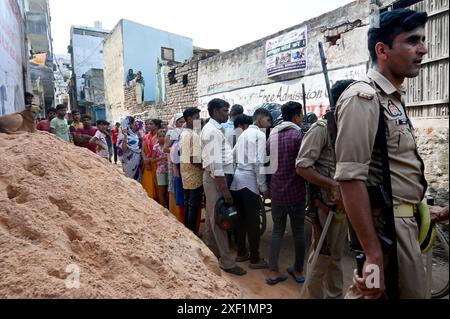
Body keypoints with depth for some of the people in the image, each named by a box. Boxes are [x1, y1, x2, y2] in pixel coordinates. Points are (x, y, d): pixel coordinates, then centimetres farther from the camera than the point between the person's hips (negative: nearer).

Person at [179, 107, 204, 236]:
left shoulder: (183, 134, 10)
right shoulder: (194, 135, -20)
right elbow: (194, 159, -25)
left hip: (185, 173, 9)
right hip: (194, 175, -9)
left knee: (187, 203, 16)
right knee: (194, 206, 1)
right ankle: (193, 233, 11)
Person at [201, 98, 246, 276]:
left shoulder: (212, 128, 13)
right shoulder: (213, 131, -19)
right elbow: (216, 163, -25)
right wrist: (225, 189, -24)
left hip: (213, 177, 10)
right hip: (216, 178, -10)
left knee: (214, 217, 19)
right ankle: (226, 262, 8)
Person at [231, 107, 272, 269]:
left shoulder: (244, 133, 17)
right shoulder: (259, 134, -9)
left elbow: (232, 155, 17)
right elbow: (259, 162, -16)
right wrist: (263, 187, -12)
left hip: (237, 179, 8)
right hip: (250, 180, -8)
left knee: (241, 219, 16)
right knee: (253, 221, 2)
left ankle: (241, 253, 28)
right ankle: (255, 259, 13)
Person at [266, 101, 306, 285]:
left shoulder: (272, 134, 7)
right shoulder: (298, 134, -11)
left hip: (277, 190, 4)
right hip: (295, 191, -4)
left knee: (277, 230, 13)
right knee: (299, 231, 11)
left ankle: (273, 272, 14)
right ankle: (298, 271, 24)